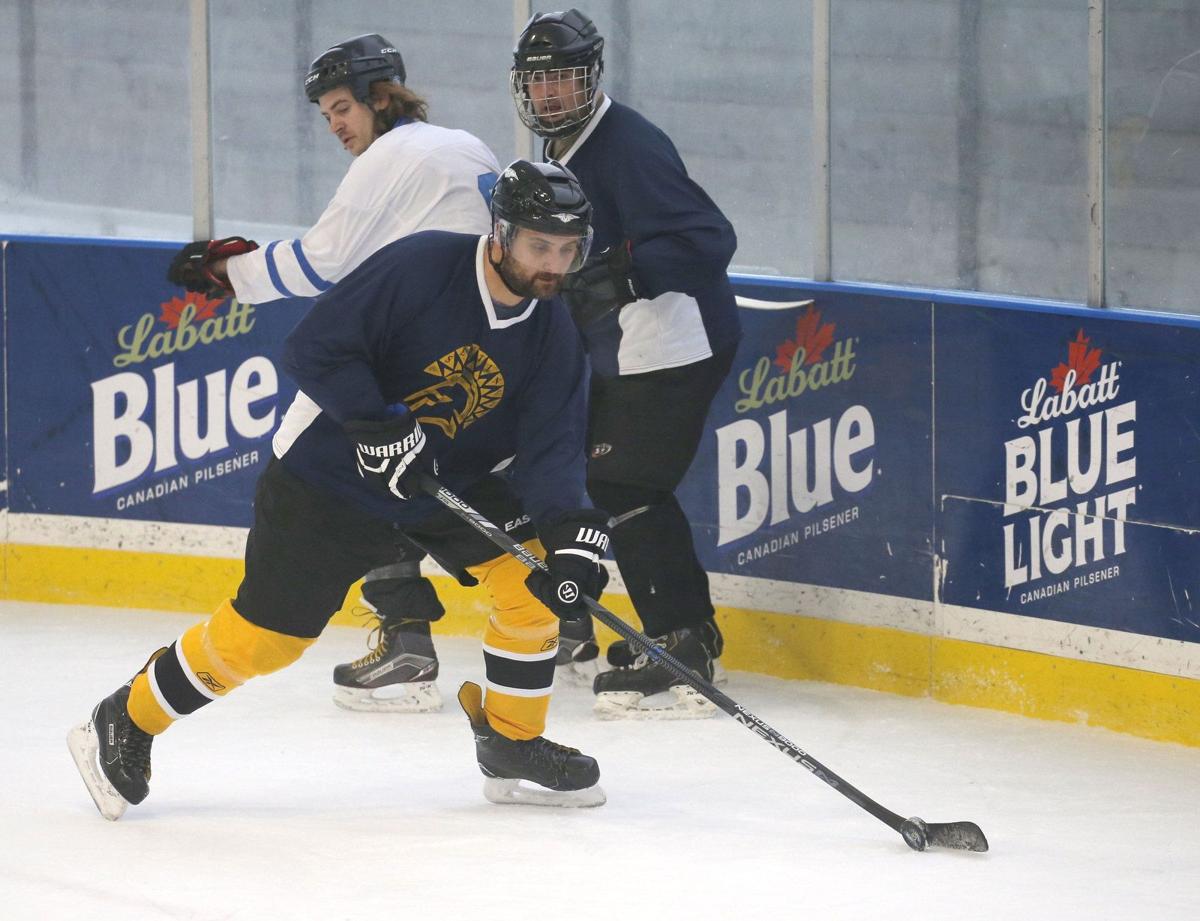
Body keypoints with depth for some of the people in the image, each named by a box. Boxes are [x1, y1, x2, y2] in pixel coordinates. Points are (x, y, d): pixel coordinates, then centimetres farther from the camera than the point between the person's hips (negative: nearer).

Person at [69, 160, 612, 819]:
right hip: (331, 474, -5)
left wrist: (570, 529, -32)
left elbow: (551, 445, -15)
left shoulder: (553, 336, -8)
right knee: (266, 634, -4)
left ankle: (513, 747, 4)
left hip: (457, 478, 5)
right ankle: (123, 726, 16)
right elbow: (314, 348, -24)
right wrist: (378, 426, -32)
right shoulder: (420, 268, -24)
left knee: (532, 576, -13)